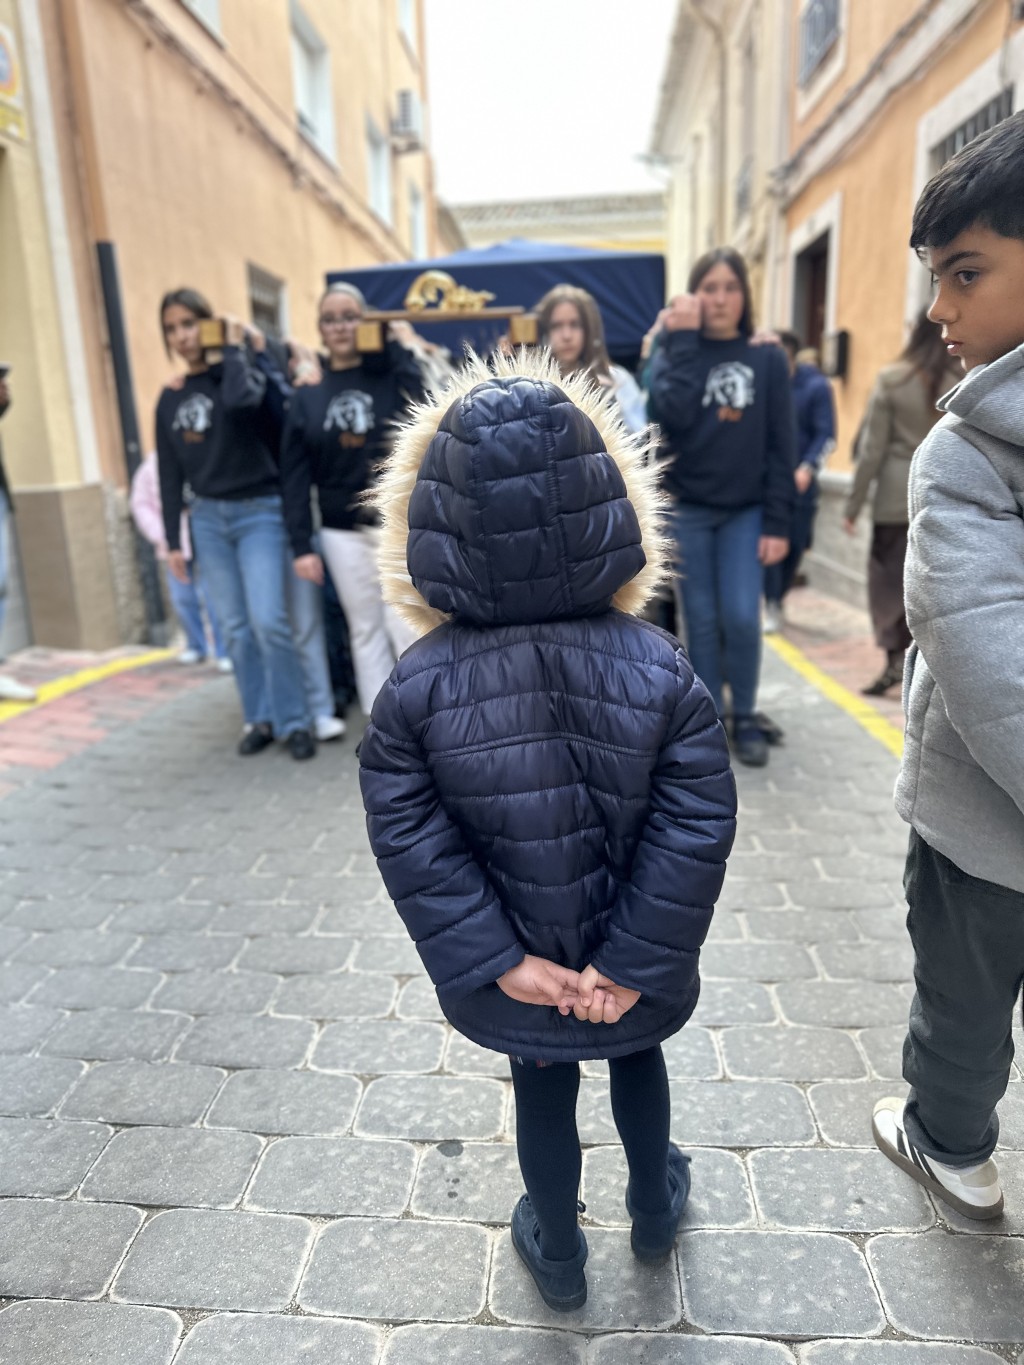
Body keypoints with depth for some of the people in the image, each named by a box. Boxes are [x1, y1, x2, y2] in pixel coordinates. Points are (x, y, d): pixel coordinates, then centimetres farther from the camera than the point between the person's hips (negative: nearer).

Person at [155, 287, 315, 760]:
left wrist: (233, 348, -11)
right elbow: (170, 474, 12)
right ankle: (259, 718, 15)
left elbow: (240, 401, -28)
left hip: (260, 512, -5)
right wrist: (172, 539, 9)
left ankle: (294, 721, 0)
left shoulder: (245, 370, -2)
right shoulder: (171, 399, 11)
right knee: (235, 627, 4)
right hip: (208, 518, 5)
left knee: (268, 620, -13)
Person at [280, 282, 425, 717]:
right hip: (342, 531, 3)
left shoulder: (390, 376, 2)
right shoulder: (308, 396, 7)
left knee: (406, 625, -4)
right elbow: (295, 475, 4)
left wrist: (397, 347, -13)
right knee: (364, 629, 8)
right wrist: (301, 544, -3)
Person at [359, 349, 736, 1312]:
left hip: (510, 972, 0)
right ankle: (655, 1208, 57)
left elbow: (411, 844, -18)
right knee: (637, 1060, 31)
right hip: (632, 965, 1)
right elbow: (697, 828, -19)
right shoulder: (660, 670, -22)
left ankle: (557, 1251, 51)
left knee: (542, 1091, 26)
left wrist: (500, 960, -11)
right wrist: (635, 962, -11)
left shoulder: (416, 684, -22)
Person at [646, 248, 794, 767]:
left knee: (741, 617, -7)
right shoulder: (674, 351, 3)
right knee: (702, 620, 3)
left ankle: (746, 718, 13)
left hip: (746, 511, 0)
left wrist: (777, 523, -6)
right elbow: (672, 416, -18)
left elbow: (781, 447, 0)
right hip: (687, 509, 0)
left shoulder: (767, 359, 4)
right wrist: (685, 341, -13)